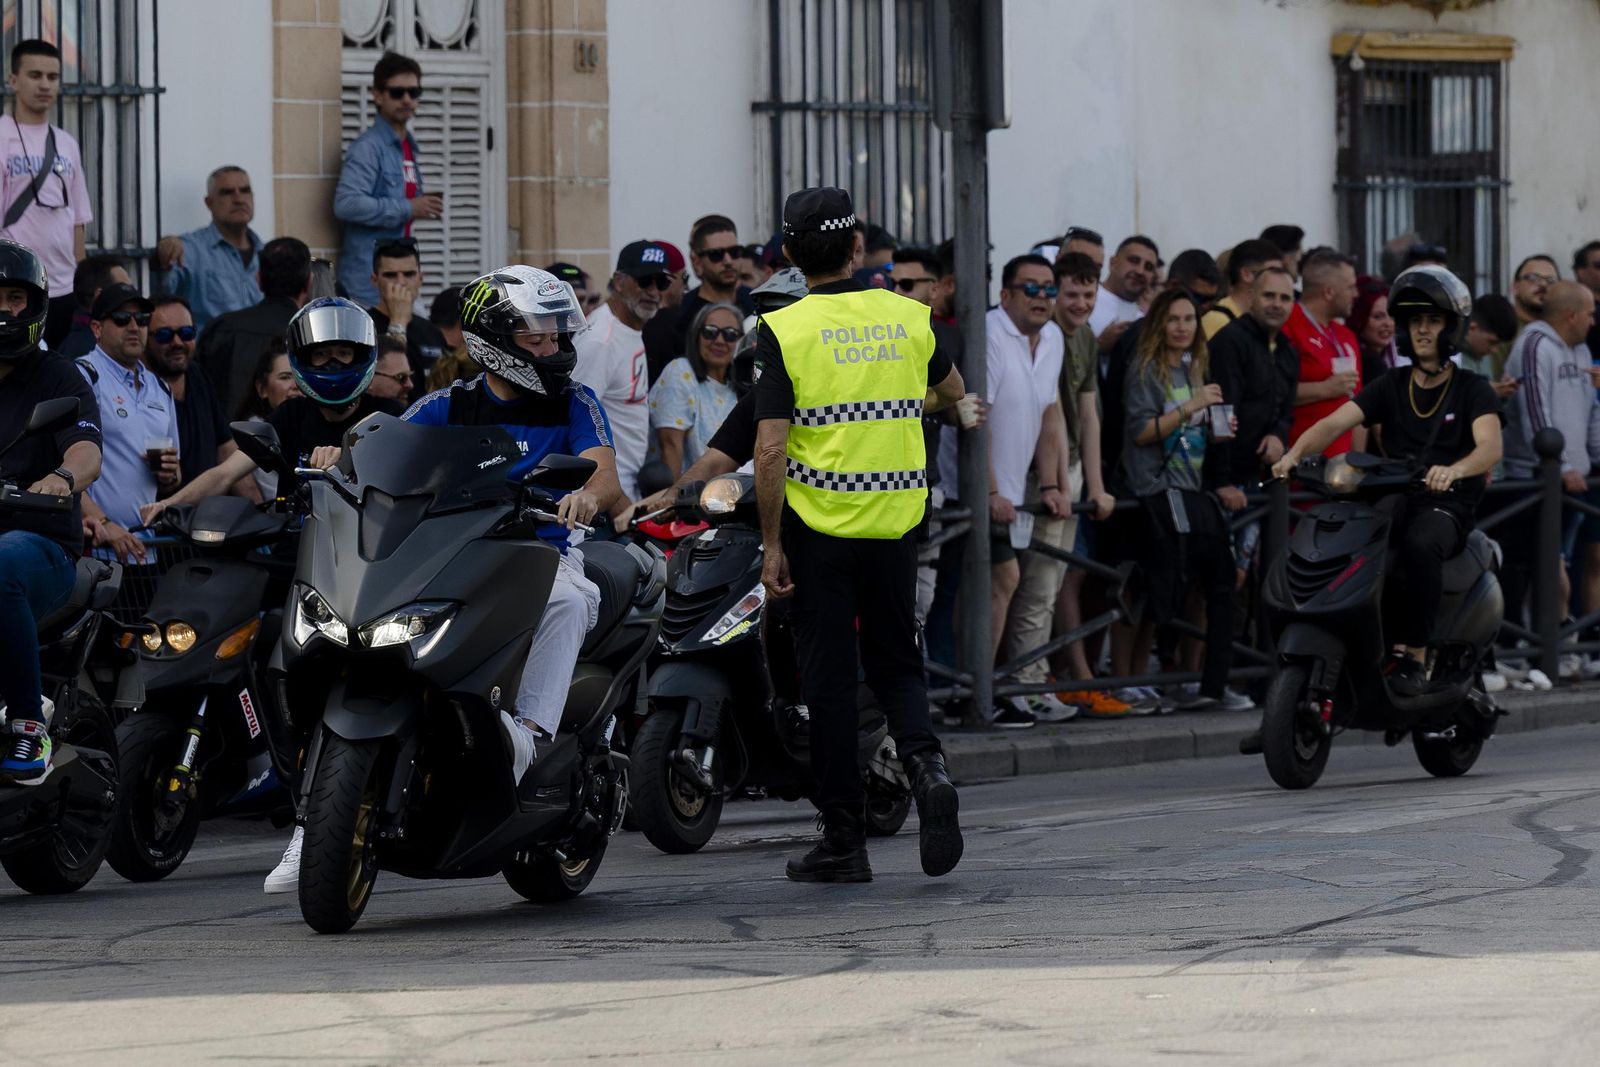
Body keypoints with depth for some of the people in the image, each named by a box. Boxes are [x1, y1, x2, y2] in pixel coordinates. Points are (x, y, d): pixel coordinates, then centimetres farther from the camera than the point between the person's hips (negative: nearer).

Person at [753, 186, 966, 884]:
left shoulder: (784, 330, -10)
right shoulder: (908, 318, 3)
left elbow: (770, 449, -14)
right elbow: (951, 392, 24)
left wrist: (771, 545, -7)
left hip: (817, 525, -3)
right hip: (895, 522, 3)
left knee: (829, 677, 4)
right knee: (895, 663, 16)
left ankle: (844, 839, 7)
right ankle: (925, 764, -12)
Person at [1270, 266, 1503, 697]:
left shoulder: (1472, 390, 3)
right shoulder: (1391, 386, 14)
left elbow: (1490, 445, -16)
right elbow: (1335, 423, 0)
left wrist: (1453, 470, -39)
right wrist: (1293, 455, -22)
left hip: (1446, 505, -4)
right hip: (1392, 500, 4)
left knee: (1419, 544, -39)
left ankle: (1414, 656, -31)